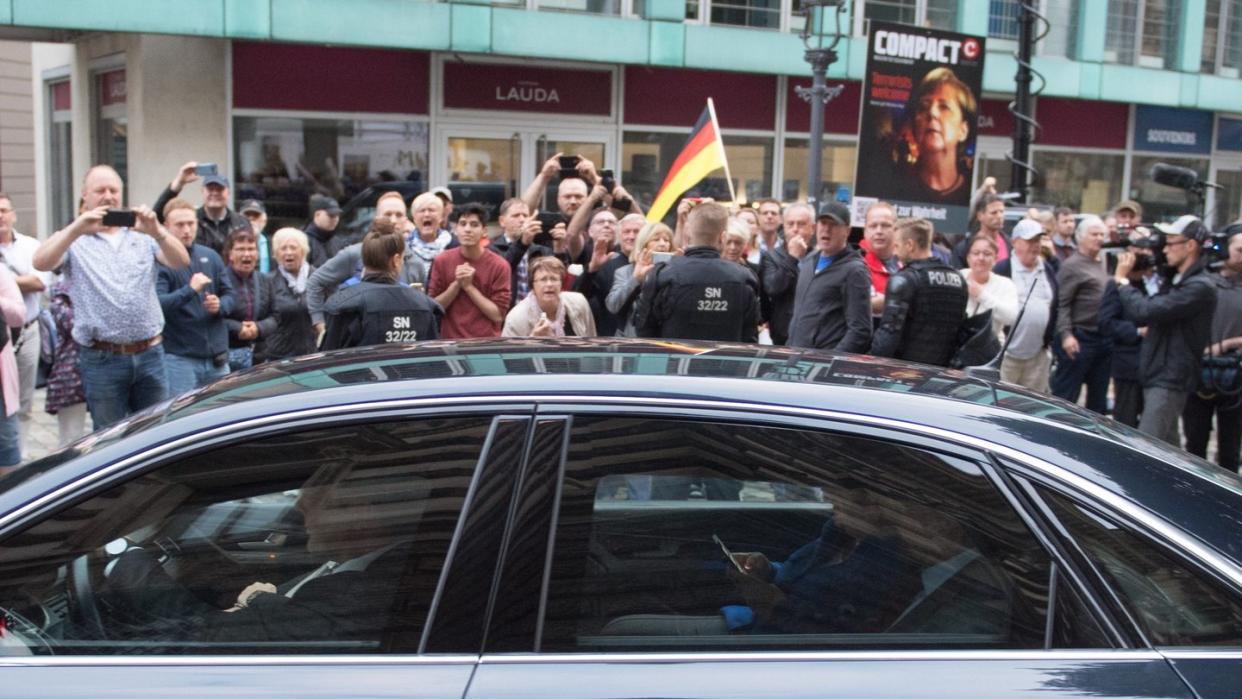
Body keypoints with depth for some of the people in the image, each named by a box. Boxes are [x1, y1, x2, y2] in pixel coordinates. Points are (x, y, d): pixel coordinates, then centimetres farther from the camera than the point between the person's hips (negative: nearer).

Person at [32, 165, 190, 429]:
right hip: (102, 359, -2)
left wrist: (157, 232, -26)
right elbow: (41, 263, -15)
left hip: (149, 354, 2)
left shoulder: (142, 233, 8)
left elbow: (181, 262, -6)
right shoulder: (73, 239, 3)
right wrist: (77, 229, -29)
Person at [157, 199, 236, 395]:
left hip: (216, 357, 5)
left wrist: (220, 305, -9)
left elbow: (229, 295, 13)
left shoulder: (210, 256, 8)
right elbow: (156, 304, -19)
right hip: (180, 358, -5)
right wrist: (190, 290, -30)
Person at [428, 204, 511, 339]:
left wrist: (469, 286, -13)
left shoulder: (499, 265, -5)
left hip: (487, 343, -1)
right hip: (450, 342, 1)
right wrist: (456, 284, -12)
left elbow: (498, 315, -9)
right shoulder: (442, 261, 1)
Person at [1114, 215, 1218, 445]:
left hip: (1170, 380, -10)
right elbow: (1146, 317, 11)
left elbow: (1145, 311, -26)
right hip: (1158, 375, 10)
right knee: (1166, 446, 18)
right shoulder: (1178, 280, 14)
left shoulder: (1199, 287, -19)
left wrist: (1122, 280, -11)